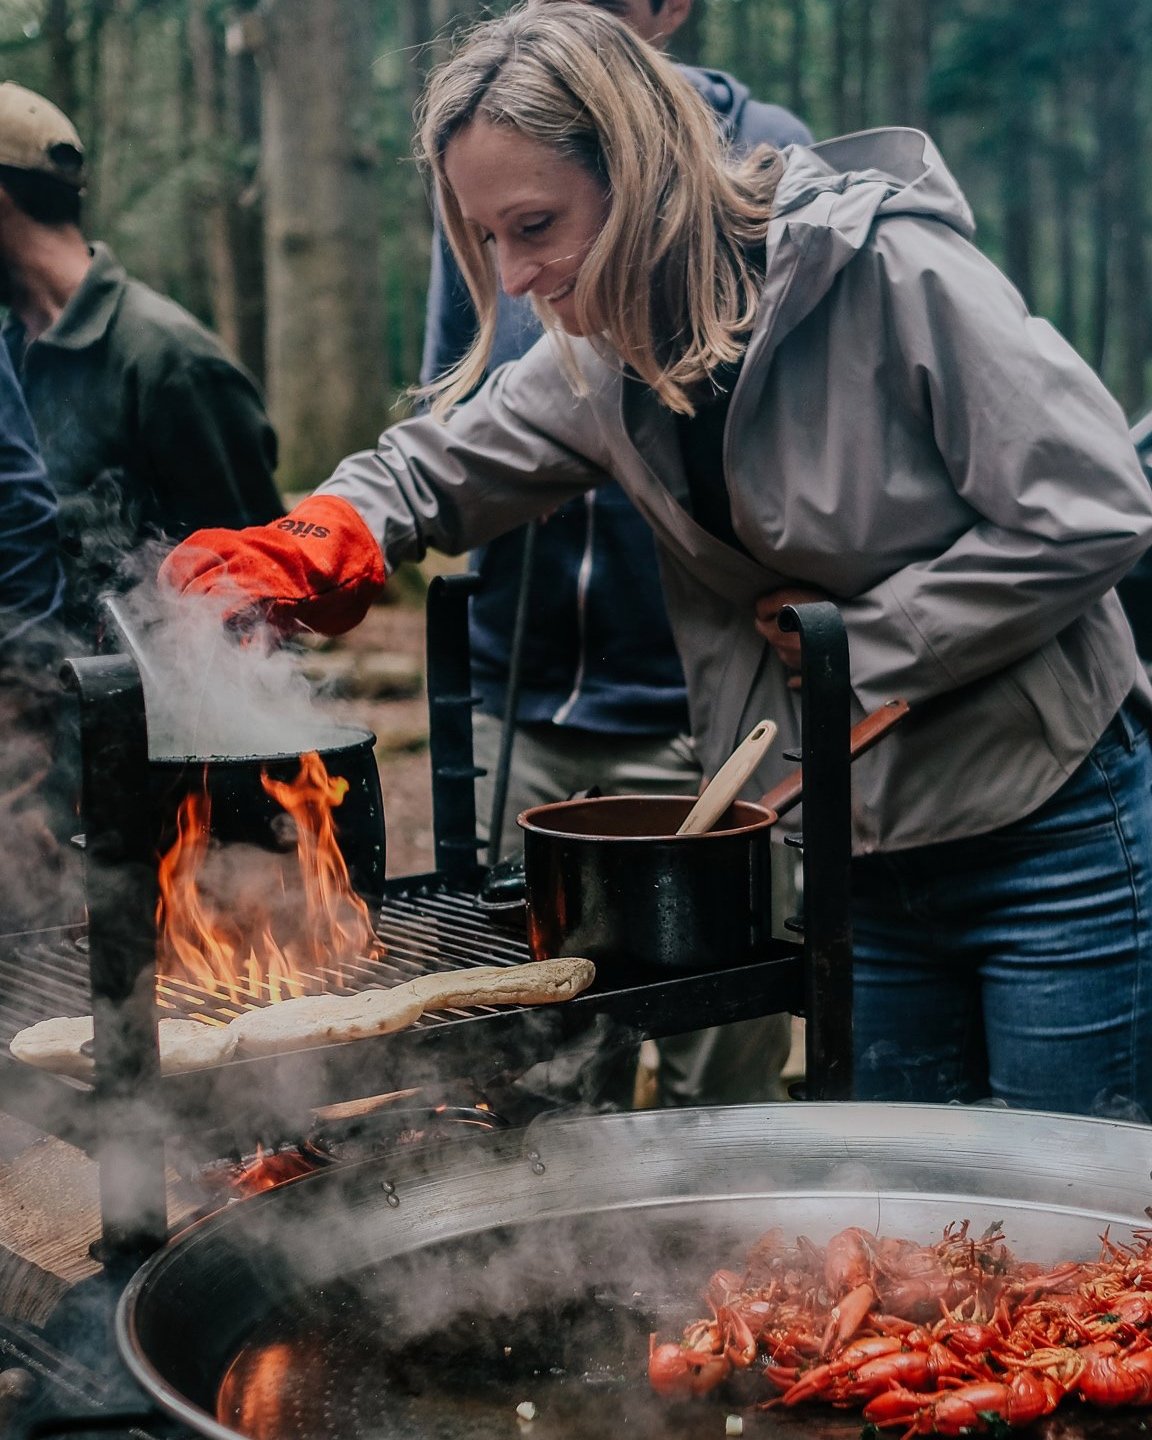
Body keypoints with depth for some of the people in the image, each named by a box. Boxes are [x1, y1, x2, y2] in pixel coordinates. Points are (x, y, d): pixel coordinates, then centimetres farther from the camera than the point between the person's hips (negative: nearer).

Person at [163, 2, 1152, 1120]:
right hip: (861, 852, 6)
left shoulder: (885, 272, -20)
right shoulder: (604, 356, 1)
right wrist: (297, 555, -7)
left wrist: (860, 649, -16)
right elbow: (442, 465, 14)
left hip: (1051, 841, -6)